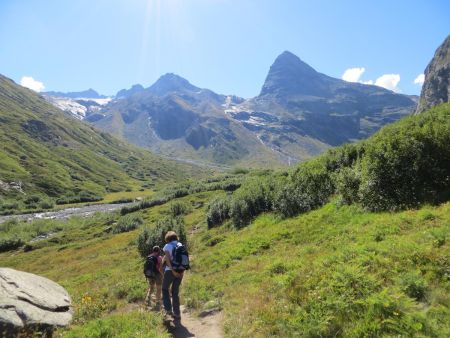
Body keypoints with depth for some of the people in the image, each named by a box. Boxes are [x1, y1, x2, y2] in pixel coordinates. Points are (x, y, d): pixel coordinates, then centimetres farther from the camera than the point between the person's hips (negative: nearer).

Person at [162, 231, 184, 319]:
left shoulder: (167, 246, -1)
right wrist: (181, 270, -1)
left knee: (165, 289, 18)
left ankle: (168, 309, 10)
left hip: (170, 270, -4)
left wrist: (173, 270, -18)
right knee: (175, 292, 15)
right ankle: (177, 313, 16)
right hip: (180, 271, 4)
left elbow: (167, 258, -15)